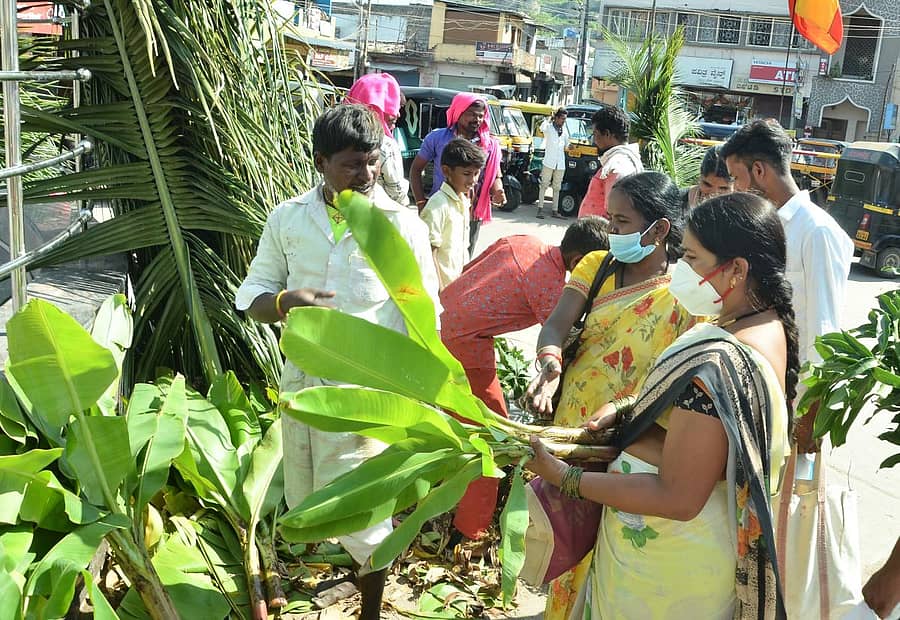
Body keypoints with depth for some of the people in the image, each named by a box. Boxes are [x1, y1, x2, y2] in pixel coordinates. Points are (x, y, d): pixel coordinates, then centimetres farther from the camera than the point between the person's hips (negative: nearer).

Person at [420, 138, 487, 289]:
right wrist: (438, 290, -20)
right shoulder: (438, 205, -18)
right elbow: (430, 251, -18)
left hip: (460, 282, 8)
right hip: (443, 284, -8)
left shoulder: (464, 200, 9)